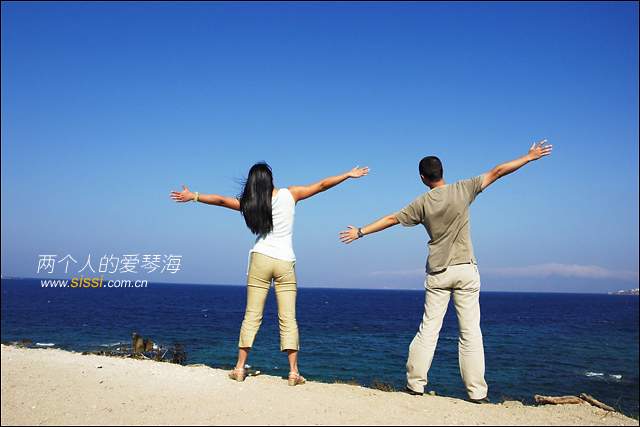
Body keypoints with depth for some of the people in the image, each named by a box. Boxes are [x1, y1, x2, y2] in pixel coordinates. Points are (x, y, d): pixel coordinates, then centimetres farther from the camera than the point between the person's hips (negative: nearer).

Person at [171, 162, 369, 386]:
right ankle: (293, 372, -1)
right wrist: (349, 174, 13)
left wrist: (193, 196, 21)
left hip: (260, 259, 1)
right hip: (285, 262, -1)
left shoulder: (250, 204, 2)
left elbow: (221, 200, 7)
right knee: (288, 319, 1)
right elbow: (321, 185, 4)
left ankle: (240, 368, 8)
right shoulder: (289, 194, 0)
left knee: (252, 316, 6)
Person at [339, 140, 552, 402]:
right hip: (465, 270, -1)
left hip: (437, 273, 1)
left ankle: (415, 383, 13)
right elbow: (497, 172, -1)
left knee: (428, 329, 8)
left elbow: (391, 219, 7)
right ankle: (476, 392, 4)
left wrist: (360, 232, 18)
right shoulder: (462, 190, -4)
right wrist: (530, 157, 8)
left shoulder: (421, 204, -1)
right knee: (470, 331, 1)